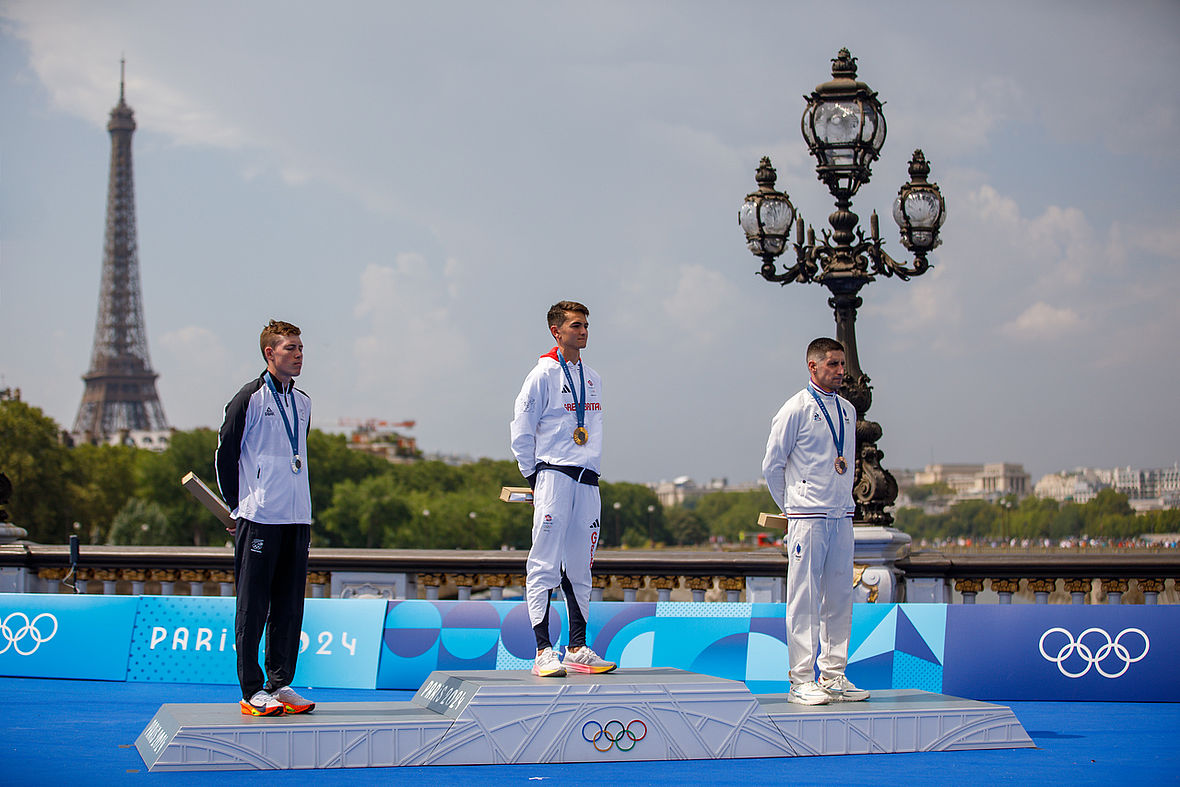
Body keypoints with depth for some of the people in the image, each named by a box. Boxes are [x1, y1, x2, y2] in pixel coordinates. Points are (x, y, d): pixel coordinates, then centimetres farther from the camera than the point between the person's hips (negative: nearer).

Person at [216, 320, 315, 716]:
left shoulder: (302, 402, 14)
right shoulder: (250, 398, -4)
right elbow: (226, 453, -1)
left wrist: (299, 505, 17)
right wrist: (237, 506, 0)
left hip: (297, 518, 6)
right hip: (259, 517, -6)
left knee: (289, 605, 7)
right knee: (253, 605, -3)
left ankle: (280, 684, 14)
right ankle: (252, 690, 2)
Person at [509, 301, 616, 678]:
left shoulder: (593, 379, 16)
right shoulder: (543, 374, -4)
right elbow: (521, 430, -4)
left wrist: (591, 468, 14)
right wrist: (535, 476, -3)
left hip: (588, 481, 7)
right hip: (553, 477, -7)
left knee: (580, 569, 9)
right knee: (544, 566, -8)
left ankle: (577, 650, 15)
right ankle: (543, 652, -9)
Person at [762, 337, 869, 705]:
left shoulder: (848, 410, 14)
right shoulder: (796, 409, -6)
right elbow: (772, 464, -1)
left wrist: (844, 499, 16)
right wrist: (791, 507, 5)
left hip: (841, 516, 6)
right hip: (807, 518, -6)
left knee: (839, 596, 7)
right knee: (804, 596, -6)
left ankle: (833, 676, 15)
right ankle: (801, 681, -3)